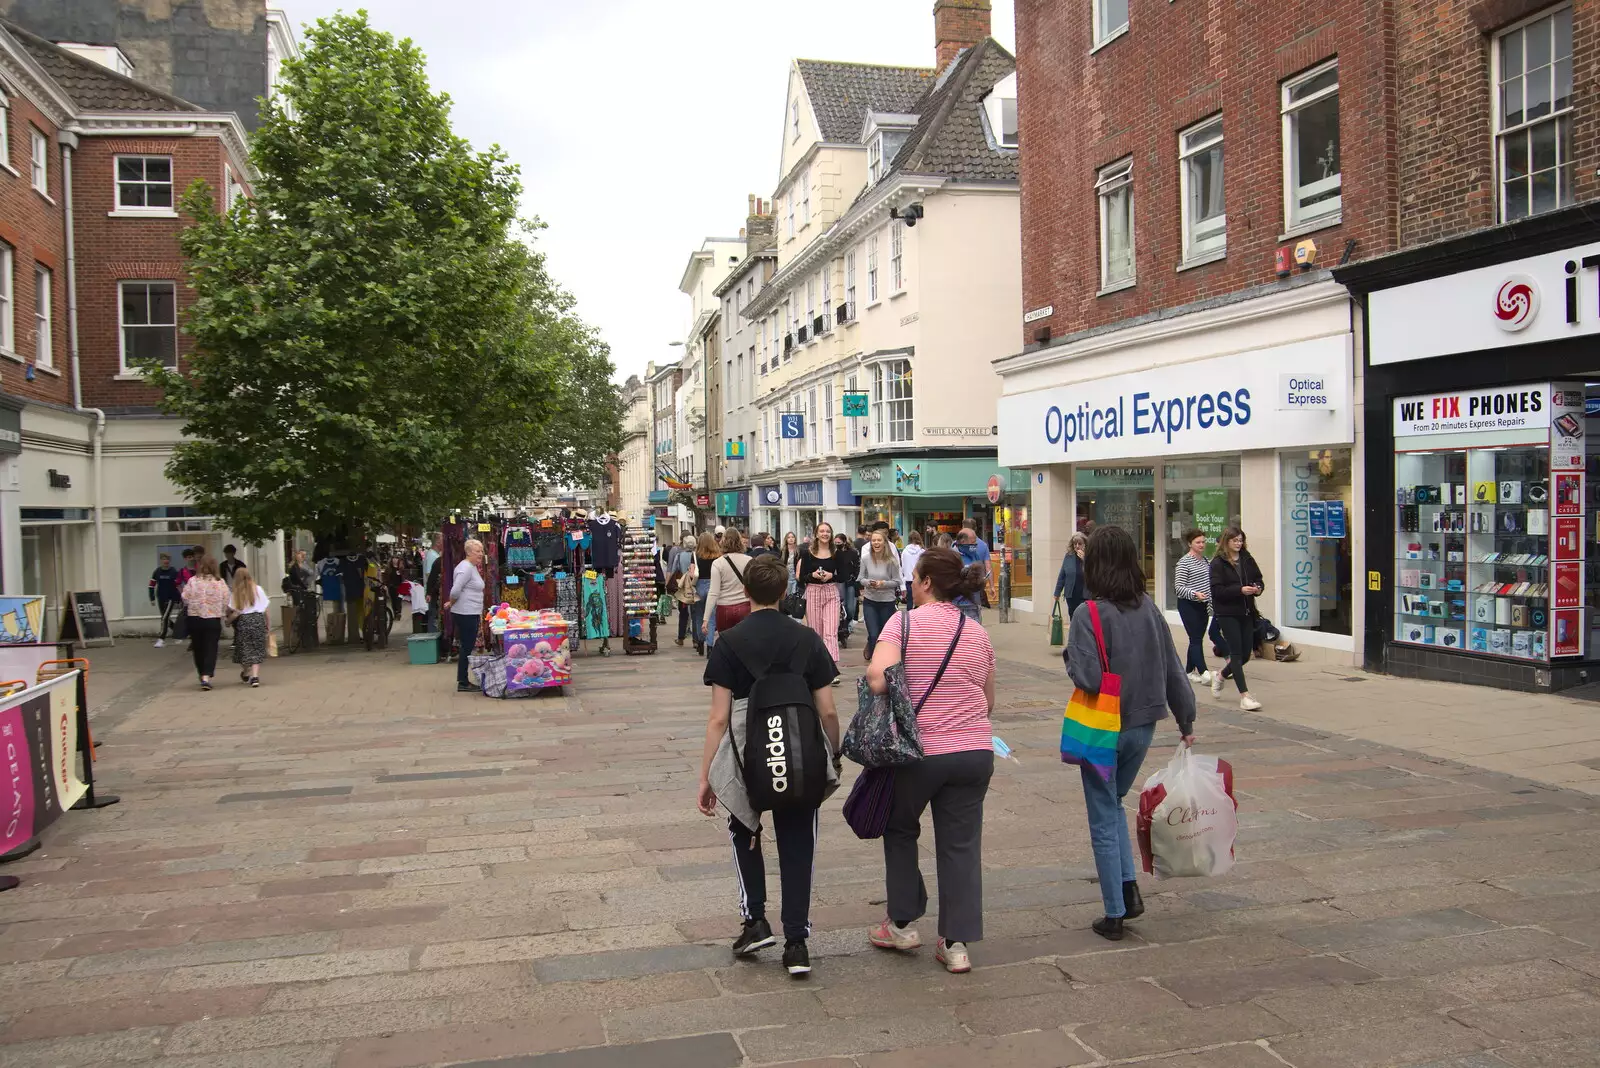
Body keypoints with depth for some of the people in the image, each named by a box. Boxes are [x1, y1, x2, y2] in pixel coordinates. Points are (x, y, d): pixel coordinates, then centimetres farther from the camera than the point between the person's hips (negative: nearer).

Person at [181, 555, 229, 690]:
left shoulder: (192, 581, -6)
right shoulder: (220, 583, -5)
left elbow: (185, 599, -1)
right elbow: (226, 603, -1)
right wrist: (223, 613, 16)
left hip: (195, 618, 1)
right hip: (213, 619, -1)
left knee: (198, 649, 16)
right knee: (211, 649, 1)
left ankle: (202, 675, 27)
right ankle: (206, 676, -13)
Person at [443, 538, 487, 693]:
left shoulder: (473, 567, 14)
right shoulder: (466, 568, -17)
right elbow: (455, 591, -25)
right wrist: (451, 603, -8)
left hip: (472, 614, 10)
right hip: (465, 614, -10)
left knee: (468, 647, 14)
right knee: (467, 647, -3)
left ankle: (463, 680, 21)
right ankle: (462, 683, 4)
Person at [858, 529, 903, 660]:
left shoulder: (891, 560, -13)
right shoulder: (865, 558, -8)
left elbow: (897, 581, -5)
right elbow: (861, 578, 2)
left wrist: (883, 583, -22)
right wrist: (868, 582, -19)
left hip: (887, 601, 0)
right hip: (869, 601, 0)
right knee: (873, 635, -9)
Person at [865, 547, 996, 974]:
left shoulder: (904, 623, -9)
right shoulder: (979, 634, 8)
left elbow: (877, 680, -22)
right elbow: (988, 703, 15)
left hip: (919, 751, -4)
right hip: (976, 752, 4)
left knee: (900, 829, 20)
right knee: (961, 845, 9)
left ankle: (902, 923, 26)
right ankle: (956, 943, 12)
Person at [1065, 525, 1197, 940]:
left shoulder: (1088, 614, -18)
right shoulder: (1149, 609, -1)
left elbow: (1088, 678, -24)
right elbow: (1173, 670, 5)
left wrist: (1069, 655, -3)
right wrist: (1186, 720, 16)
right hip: (1143, 725, 5)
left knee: (1103, 820, 8)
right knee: (1113, 804, 26)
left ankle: (1114, 915, 15)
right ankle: (1129, 887, 15)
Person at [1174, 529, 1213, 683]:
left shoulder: (1206, 561, 12)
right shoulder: (1184, 562, -10)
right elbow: (1179, 587, -14)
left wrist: (1210, 605, 16)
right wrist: (1194, 594, -29)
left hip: (1203, 606, 7)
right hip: (1189, 606, -7)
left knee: (1197, 639, 10)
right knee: (1196, 639, -11)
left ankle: (1189, 671, 18)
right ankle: (1204, 673, -16)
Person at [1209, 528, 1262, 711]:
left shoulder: (1247, 559, 8)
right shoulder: (1218, 563, -8)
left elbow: (1258, 578, 18)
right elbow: (1217, 590, -14)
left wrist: (1257, 588, -5)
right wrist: (1240, 590, -25)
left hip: (1246, 612, 6)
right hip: (1227, 613, -6)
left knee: (1245, 654, 9)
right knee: (1237, 653, -5)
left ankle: (1220, 676, 36)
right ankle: (1244, 696, -3)